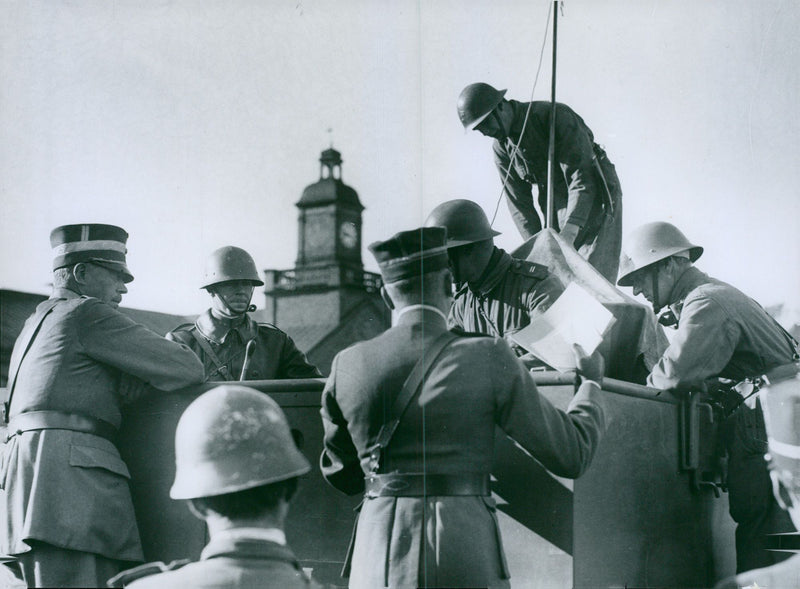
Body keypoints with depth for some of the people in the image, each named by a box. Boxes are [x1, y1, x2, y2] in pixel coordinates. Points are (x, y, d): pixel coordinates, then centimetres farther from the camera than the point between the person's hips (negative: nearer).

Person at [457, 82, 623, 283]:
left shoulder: (557, 116, -22)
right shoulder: (501, 148, -2)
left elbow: (582, 179, -27)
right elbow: (519, 203, 1)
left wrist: (569, 233, -35)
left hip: (596, 197, -5)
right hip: (558, 209, 6)